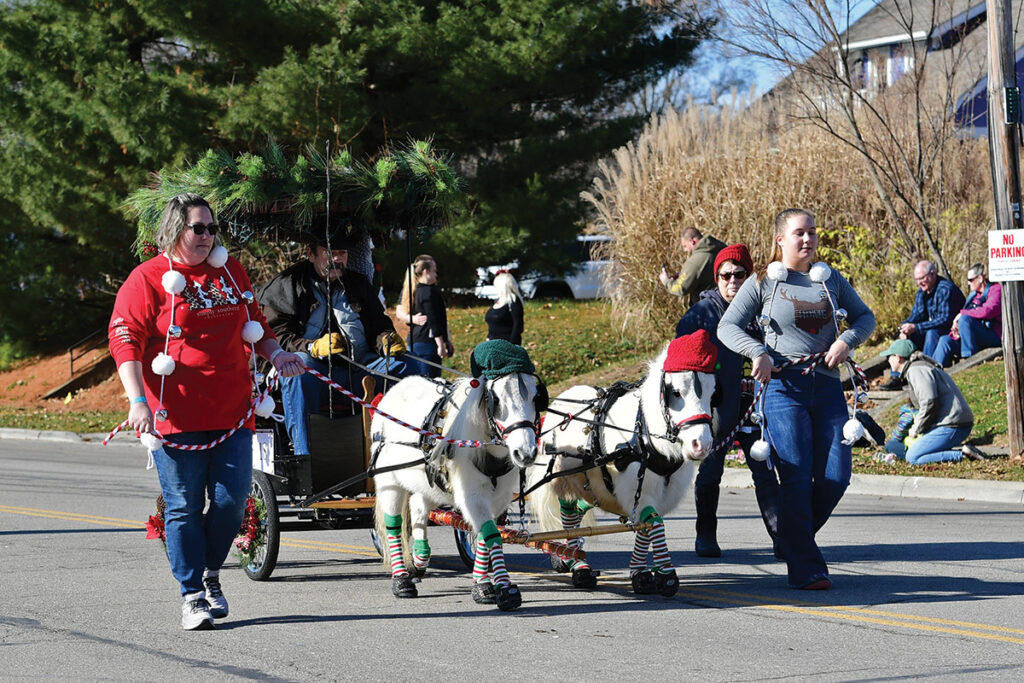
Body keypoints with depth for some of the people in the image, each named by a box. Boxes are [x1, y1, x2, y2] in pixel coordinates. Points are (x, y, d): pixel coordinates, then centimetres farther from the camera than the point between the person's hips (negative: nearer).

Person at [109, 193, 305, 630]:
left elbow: (253, 325, 28)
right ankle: (192, 596, 9)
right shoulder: (148, 278, 0)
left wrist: (275, 354, 10)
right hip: (176, 415, -4)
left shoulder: (230, 271, 15)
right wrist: (138, 401, -16)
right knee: (184, 506, -1)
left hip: (232, 412, 4)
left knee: (231, 501, -1)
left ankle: (211, 573, 23)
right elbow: (125, 340, -6)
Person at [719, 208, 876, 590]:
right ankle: (805, 568, -2)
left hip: (827, 387, 4)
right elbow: (727, 326, 1)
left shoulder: (831, 280, 14)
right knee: (796, 477, -8)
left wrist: (847, 341, -2)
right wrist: (758, 353, -15)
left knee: (836, 474, -3)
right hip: (783, 387, -4)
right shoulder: (763, 283, 4)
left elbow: (865, 317, 19)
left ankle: (794, 538, 22)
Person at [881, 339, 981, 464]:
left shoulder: (916, 370, -11)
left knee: (912, 458, -14)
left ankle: (963, 454, -17)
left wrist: (916, 429, -9)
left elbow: (929, 404, -21)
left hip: (952, 426, -11)